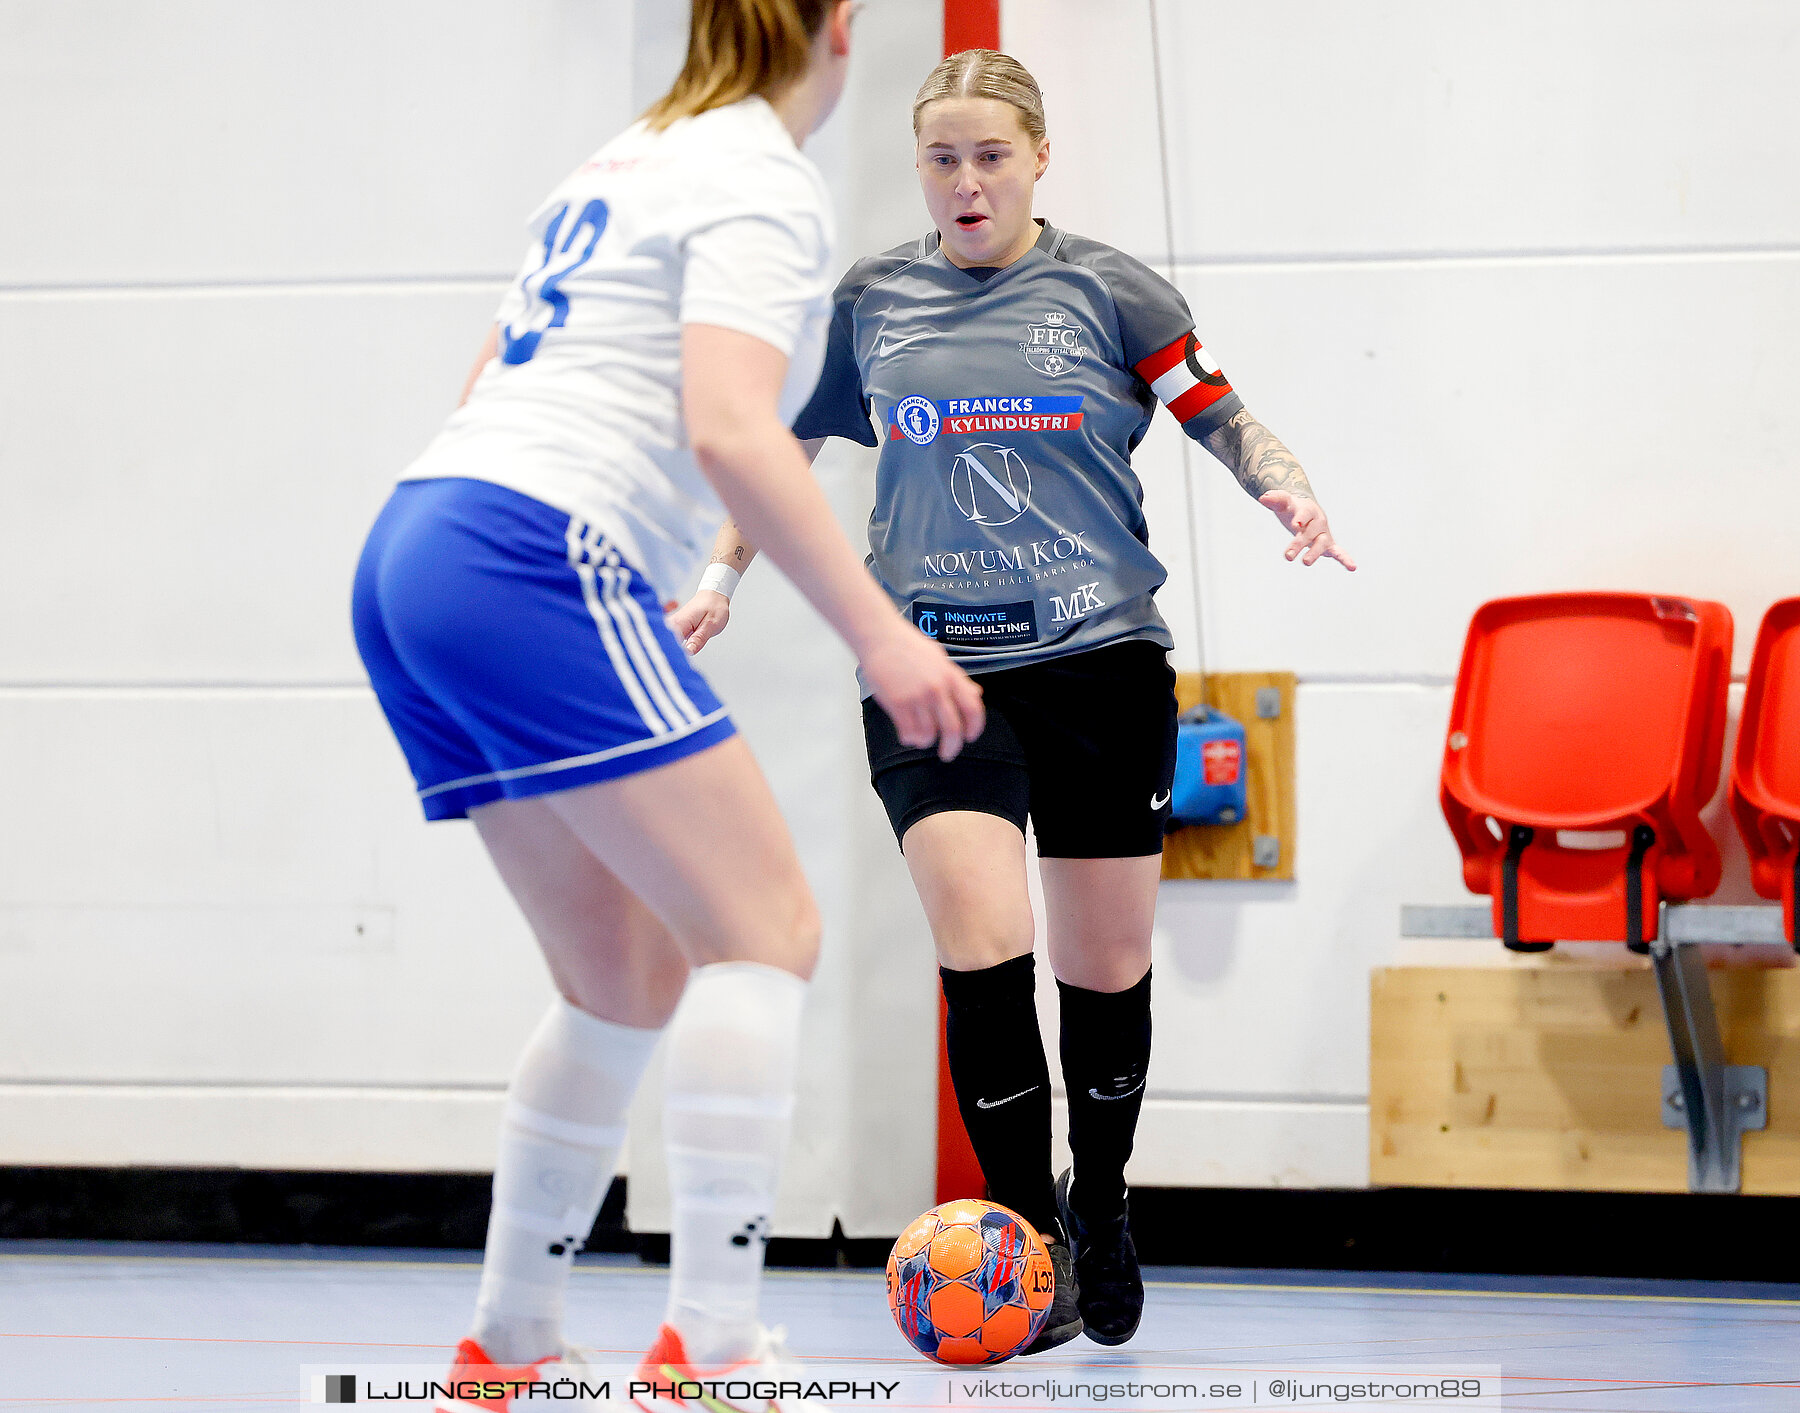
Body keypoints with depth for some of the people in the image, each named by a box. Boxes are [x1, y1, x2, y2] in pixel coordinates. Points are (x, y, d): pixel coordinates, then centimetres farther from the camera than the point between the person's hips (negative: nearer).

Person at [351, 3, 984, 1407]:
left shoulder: (629, 163, 24)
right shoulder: (765, 184, -4)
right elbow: (729, 431, -18)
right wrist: (881, 633, -22)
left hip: (413, 554, 9)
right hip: (537, 562, -9)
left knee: (631, 976, 15)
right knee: (764, 924, -11)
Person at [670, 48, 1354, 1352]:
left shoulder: (1104, 291, 3)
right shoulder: (871, 303, 9)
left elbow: (1225, 419, 4)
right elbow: (782, 446, 21)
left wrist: (1289, 494, -15)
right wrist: (723, 578, 12)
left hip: (1100, 658, 0)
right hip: (932, 663, 0)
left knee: (1105, 965, 7)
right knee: (983, 944, -18)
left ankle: (1102, 1209, 31)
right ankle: (1031, 1244, -9)